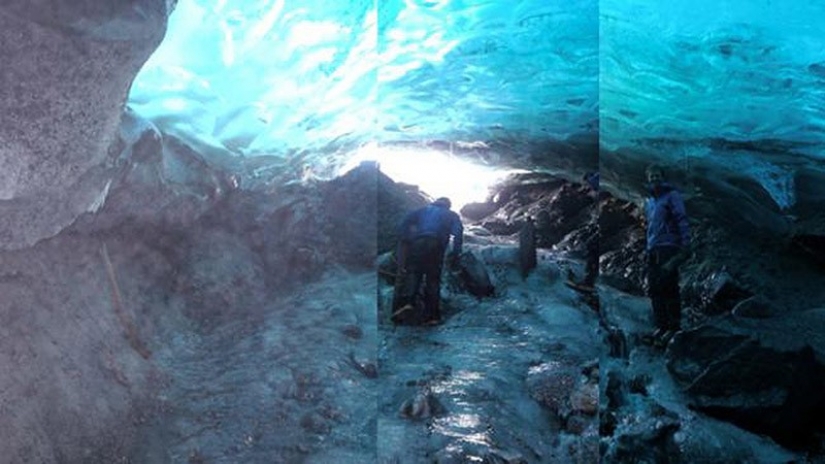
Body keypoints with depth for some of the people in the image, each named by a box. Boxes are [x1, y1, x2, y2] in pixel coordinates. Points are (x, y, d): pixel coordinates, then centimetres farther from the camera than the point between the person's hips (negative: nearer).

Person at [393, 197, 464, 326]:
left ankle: (407, 301, -25)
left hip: (417, 244, 0)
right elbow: (458, 232, 7)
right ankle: (431, 316, -1)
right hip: (436, 246, 0)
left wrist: (403, 241, 8)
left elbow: (405, 222, 12)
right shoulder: (452, 215, 26)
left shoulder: (423, 210, 28)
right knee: (433, 280, 4)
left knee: (412, 273, 1)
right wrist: (455, 253, 2)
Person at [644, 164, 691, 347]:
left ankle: (674, 326, -6)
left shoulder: (672, 196, 1)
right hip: (653, 250, 7)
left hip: (668, 248, -7)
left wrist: (686, 245, -16)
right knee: (654, 289, 4)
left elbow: (682, 221, -7)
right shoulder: (649, 202, 22)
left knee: (668, 287, -10)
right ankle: (661, 325, 10)